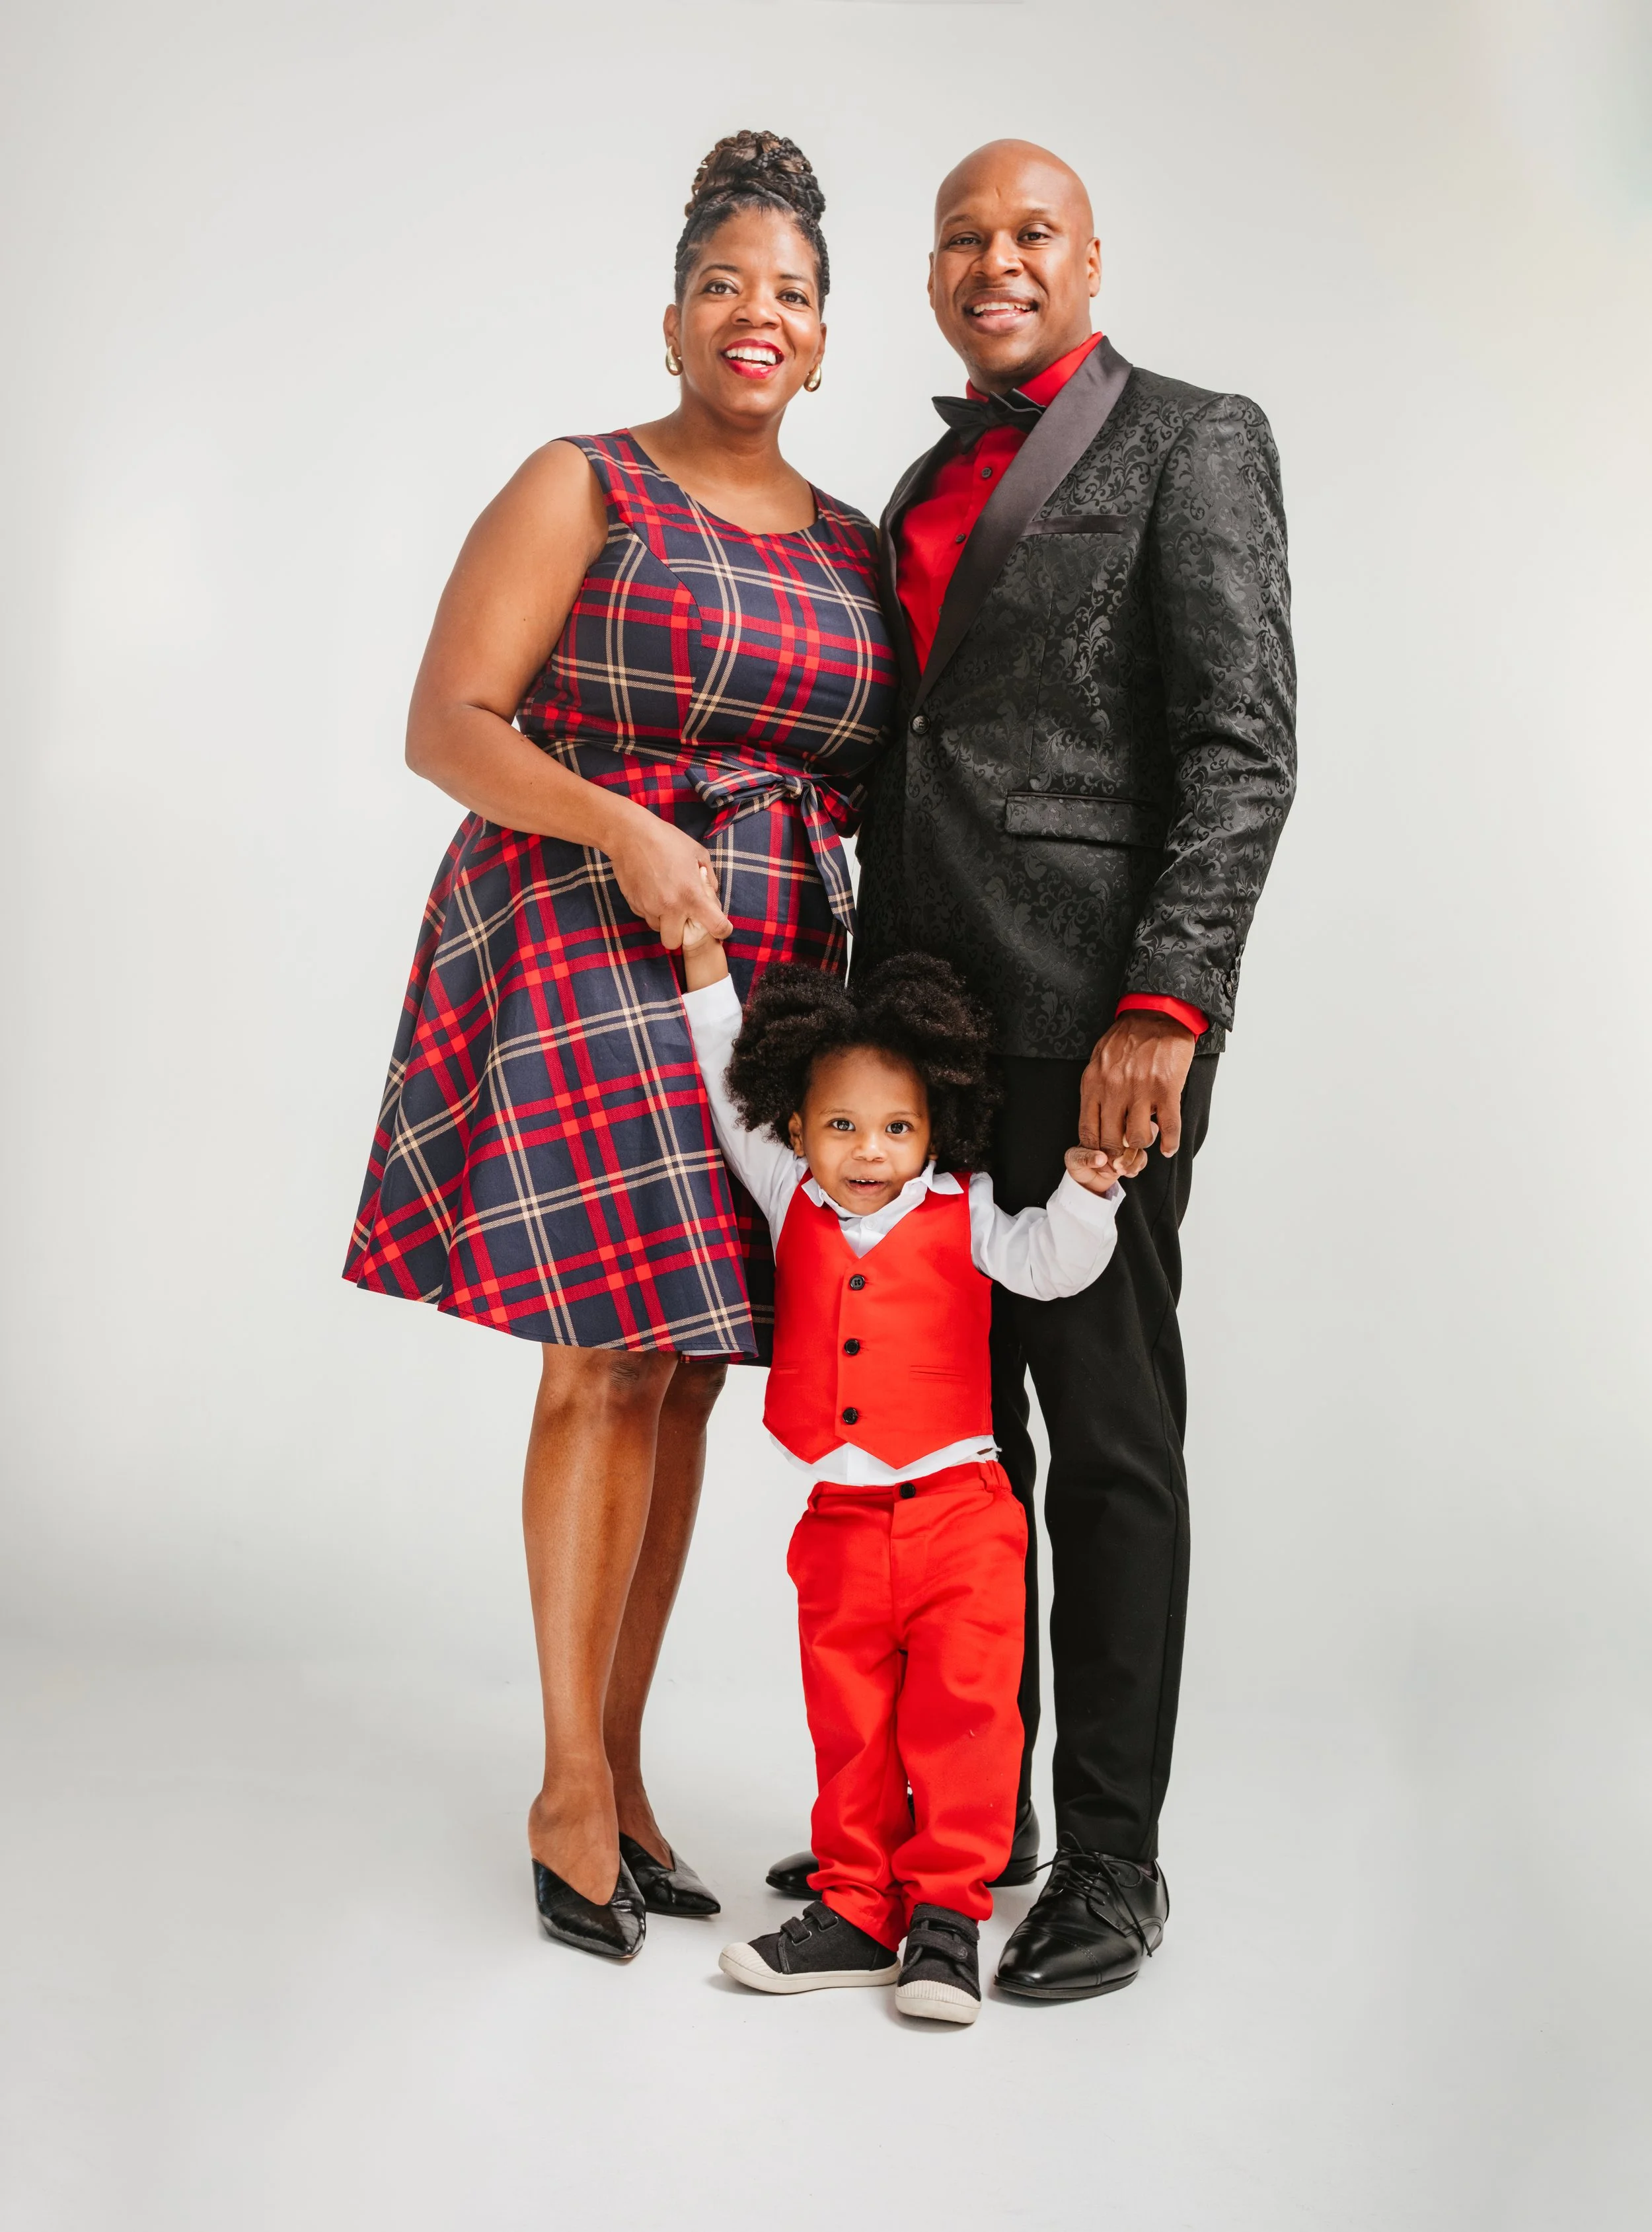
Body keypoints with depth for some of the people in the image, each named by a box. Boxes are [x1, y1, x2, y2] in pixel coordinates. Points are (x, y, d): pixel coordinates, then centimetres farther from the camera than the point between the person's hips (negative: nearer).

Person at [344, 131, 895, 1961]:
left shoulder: (852, 548, 16)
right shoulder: (581, 489, 0)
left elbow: (874, 773, 20)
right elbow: (444, 726, -7)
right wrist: (621, 830, -20)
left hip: (767, 976, 6)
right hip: (583, 952, -5)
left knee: (688, 1372, 7)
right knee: (612, 1362, -8)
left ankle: (620, 1767, 19)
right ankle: (569, 1790, 6)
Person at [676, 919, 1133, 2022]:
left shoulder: (963, 1215, -1)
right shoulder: (792, 1203, 6)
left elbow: (1050, 1264, -8)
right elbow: (730, 1096, 13)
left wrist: (1087, 1190, -25)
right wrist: (708, 963, 10)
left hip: (956, 1511, -3)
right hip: (839, 1519, 3)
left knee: (962, 1711, -1)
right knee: (849, 1723, 10)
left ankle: (950, 1912, 10)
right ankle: (858, 1911, 22)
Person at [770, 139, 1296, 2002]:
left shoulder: (1193, 440, -1)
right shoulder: (931, 486, 21)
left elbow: (1243, 744, -11)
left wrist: (1162, 1014, -21)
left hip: (1093, 1010, -7)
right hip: (924, 1008, 7)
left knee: (1106, 1432, 0)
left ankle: (1112, 1858, 13)